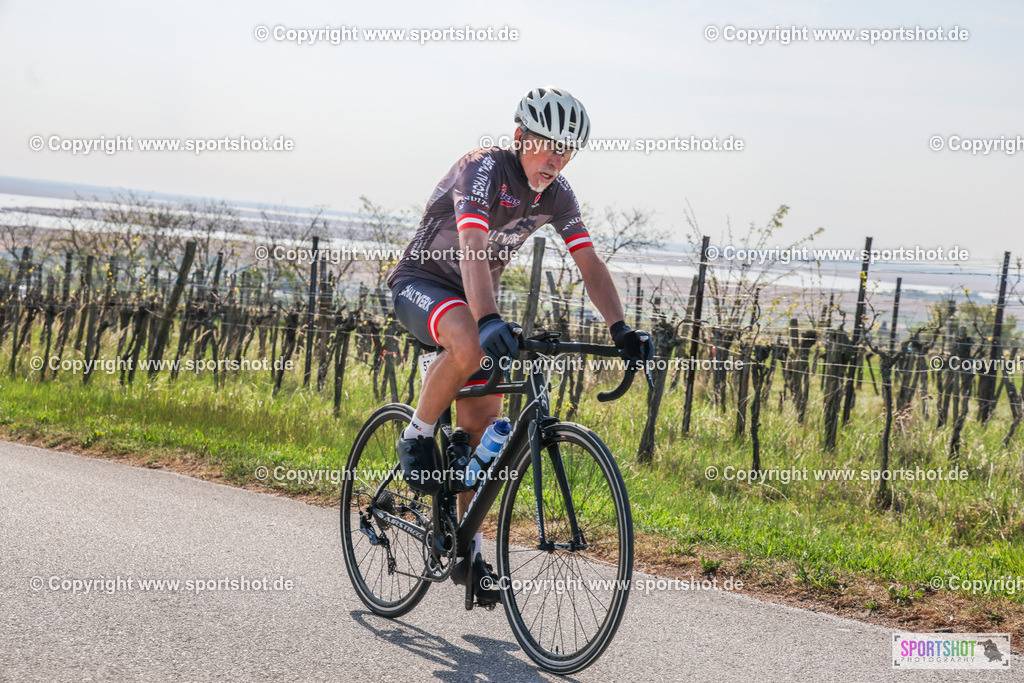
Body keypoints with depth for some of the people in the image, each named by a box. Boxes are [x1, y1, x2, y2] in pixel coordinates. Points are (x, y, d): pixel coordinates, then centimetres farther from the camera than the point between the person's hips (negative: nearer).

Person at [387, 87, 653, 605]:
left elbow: (590, 265, -6)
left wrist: (620, 330, -21)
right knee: (470, 344, -40)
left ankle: (468, 549, 11)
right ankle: (416, 437, -16)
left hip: (472, 296, 7)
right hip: (420, 282, -7)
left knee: (483, 425, 0)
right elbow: (472, 248, -41)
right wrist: (489, 320, -56)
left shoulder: (556, 194, -5)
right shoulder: (484, 168, -26)